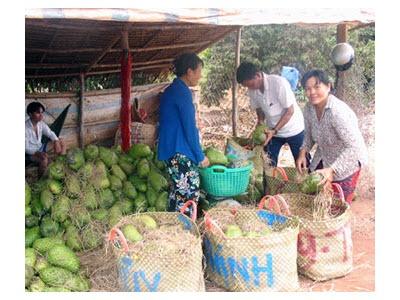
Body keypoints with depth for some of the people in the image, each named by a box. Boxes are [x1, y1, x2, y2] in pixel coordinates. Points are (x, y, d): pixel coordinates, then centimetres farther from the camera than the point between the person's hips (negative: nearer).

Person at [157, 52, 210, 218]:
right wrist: (201, 156, -9)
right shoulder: (183, 92, -15)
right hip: (181, 153, -10)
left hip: (170, 150, 10)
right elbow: (189, 128, -17)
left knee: (178, 191, 17)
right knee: (190, 192, -4)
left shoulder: (171, 90, 14)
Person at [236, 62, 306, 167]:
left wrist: (274, 130, -26)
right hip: (272, 131, 5)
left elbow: (290, 111, -21)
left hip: (293, 130, -4)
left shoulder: (279, 83, -26)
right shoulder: (252, 90, -9)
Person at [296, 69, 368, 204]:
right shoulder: (309, 108, -10)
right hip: (323, 159, 7)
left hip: (347, 161, -7)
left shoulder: (338, 112, -33)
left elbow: (354, 146, -36)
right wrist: (302, 153, -10)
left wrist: (332, 170, -42)